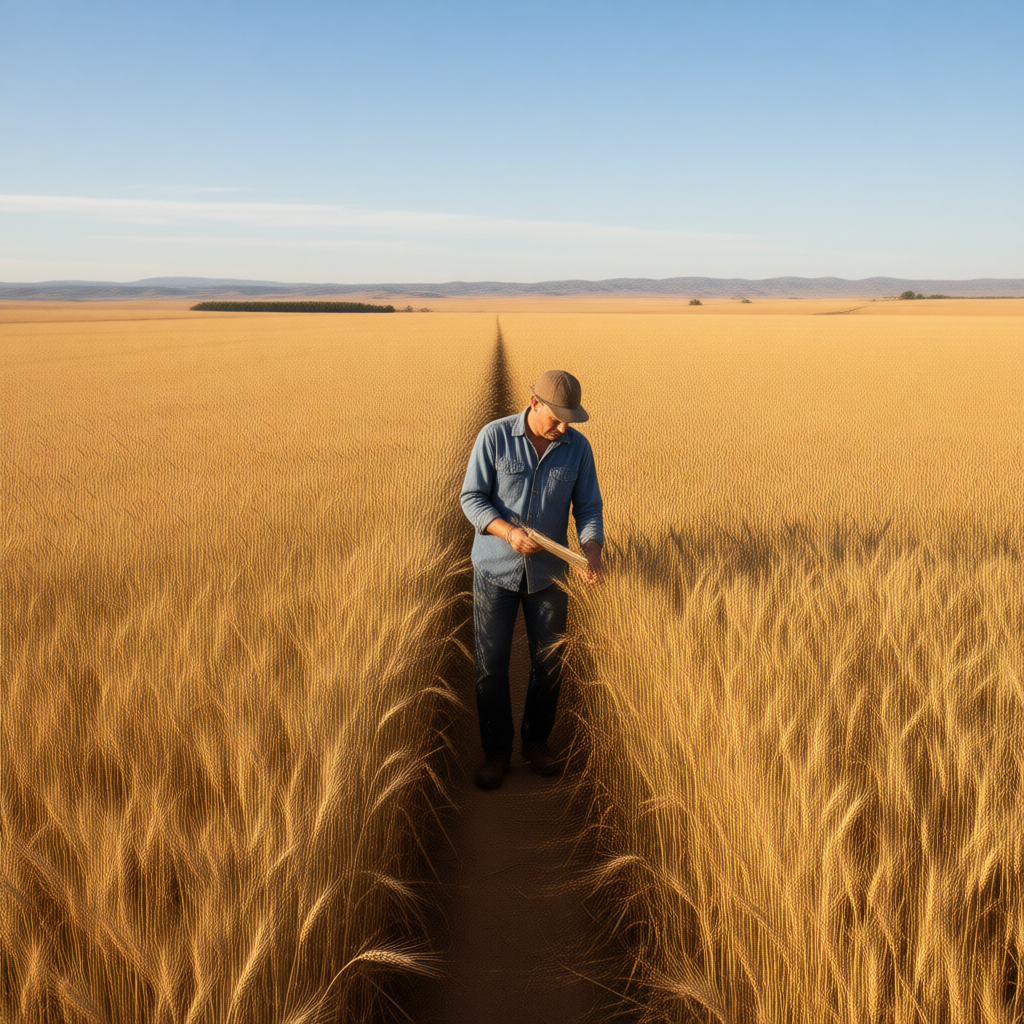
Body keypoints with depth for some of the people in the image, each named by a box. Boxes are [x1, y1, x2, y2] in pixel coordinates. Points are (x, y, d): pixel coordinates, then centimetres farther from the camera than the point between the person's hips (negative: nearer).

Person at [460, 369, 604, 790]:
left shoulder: (578, 447, -6)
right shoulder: (494, 436, -13)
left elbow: (588, 510, -2)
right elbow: (472, 498, -12)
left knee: (549, 660, 9)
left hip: (548, 572, 2)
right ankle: (496, 751, 20)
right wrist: (510, 532, -28)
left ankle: (537, 741, 31)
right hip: (496, 567, -2)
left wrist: (593, 554, -21)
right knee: (491, 663, 2)